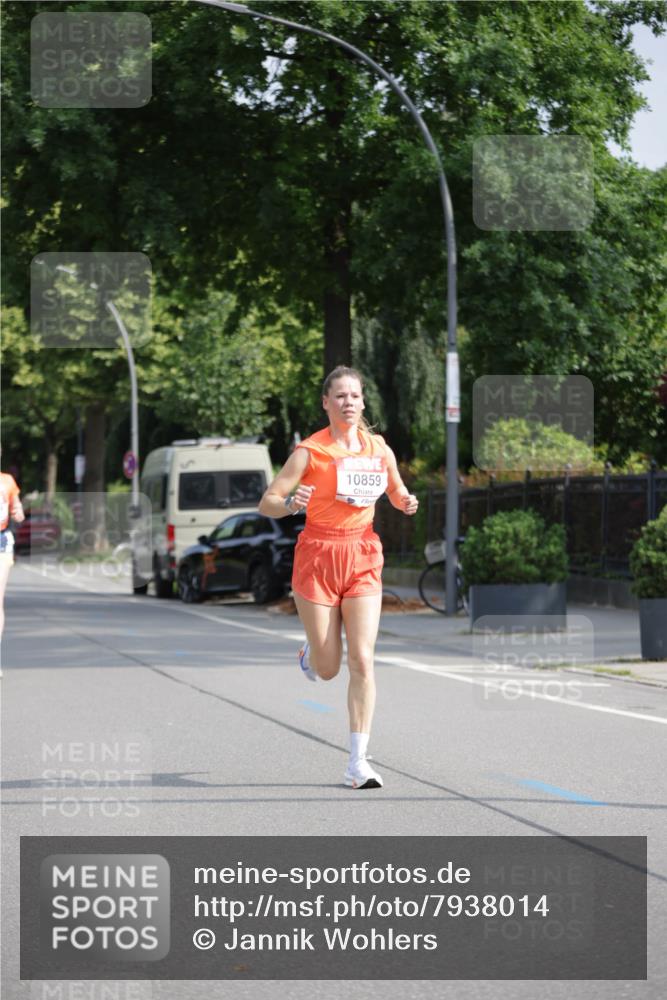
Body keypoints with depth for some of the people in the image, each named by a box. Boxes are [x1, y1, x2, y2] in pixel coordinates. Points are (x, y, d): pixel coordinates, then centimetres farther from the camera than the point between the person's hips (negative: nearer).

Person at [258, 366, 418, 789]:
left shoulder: (379, 449, 2)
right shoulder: (309, 451, -9)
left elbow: (397, 493, 18)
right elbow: (266, 503, -9)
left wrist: (407, 502, -5)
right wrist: (290, 504, -30)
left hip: (363, 556, 2)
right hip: (318, 555, -2)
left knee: (362, 660, -10)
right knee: (327, 669, 3)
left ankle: (359, 762, -7)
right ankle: (311, 654, 42)